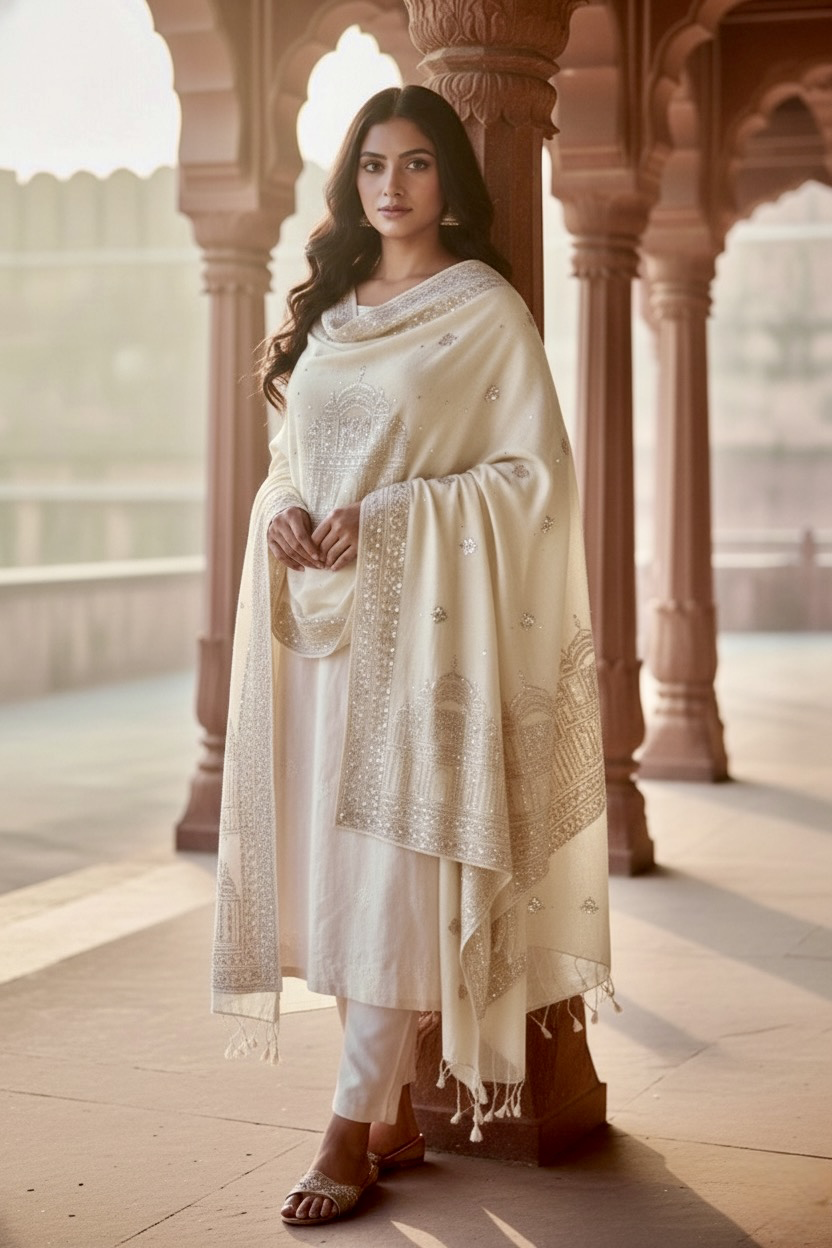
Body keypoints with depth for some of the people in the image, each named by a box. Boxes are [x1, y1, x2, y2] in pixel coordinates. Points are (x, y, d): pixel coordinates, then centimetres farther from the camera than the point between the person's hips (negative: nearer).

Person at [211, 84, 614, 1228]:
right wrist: (283, 511, -2)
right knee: (334, 865, 6)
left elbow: (537, 472, -7)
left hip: (420, 624, -6)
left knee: (398, 871, -7)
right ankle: (397, 1118, 16)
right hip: (319, 618, 6)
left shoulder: (485, 310, -2)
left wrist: (394, 514, -16)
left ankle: (351, 1134, -2)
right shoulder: (328, 310, 16)